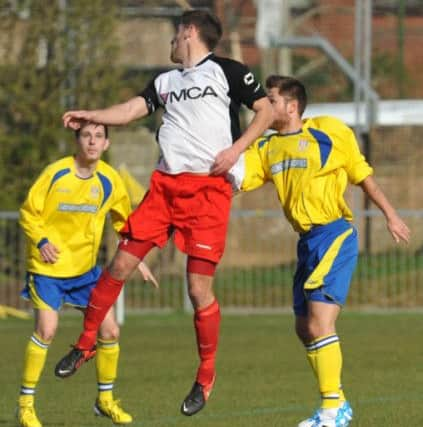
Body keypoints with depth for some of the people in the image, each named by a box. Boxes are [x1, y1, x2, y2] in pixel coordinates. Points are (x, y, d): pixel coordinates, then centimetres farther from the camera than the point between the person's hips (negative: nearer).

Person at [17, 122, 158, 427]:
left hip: (85, 267, 4)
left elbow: (123, 221, 13)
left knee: (110, 331, 0)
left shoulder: (109, 181, -3)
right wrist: (41, 241, -21)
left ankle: (106, 399, 20)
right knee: (46, 330, -17)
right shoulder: (55, 174, -14)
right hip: (48, 265, -4)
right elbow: (28, 213, -5)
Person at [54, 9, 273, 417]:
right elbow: (131, 110, 15)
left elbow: (265, 110, 0)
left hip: (208, 187, -6)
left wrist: (236, 148, -11)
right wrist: (89, 115, 2)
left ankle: (206, 374, 7)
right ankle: (86, 342, 16)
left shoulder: (226, 71, 3)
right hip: (165, 184, 6)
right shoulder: (166, 81, 21)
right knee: (120, 264, 0)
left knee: (199, 286, -8)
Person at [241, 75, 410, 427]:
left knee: (319, 323, -15)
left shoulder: (328, 132, -5)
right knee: (305, 328, 11)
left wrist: (390, 215, 4)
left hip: (335, 234, -8)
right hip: (307, 240, 8)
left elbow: (362, 174, 3)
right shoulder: (267, 149, 10)